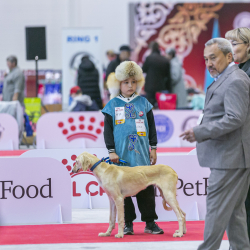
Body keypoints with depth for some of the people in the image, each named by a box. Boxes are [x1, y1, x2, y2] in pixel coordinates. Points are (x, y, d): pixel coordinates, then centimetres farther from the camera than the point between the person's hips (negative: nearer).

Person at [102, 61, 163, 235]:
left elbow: (151, 126, 12)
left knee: (146, 188, 2)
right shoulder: (112, 105, 3)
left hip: (142, 155, 1)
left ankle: (150, 222, 8)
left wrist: (153, 148, 8)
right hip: (122, 155, -1)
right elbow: (108, 129, 3)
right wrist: (111, 151, -4)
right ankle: (127, 223, 10)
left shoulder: (143, 103, 8)